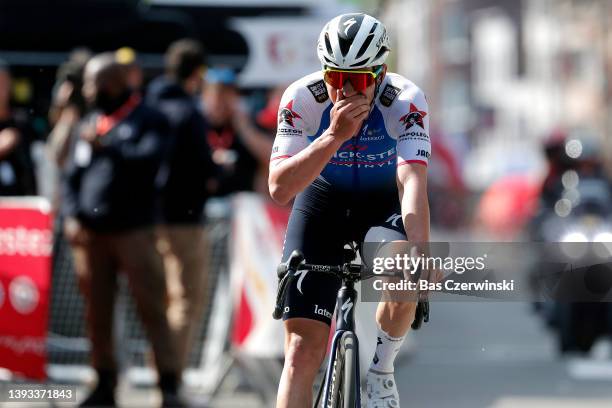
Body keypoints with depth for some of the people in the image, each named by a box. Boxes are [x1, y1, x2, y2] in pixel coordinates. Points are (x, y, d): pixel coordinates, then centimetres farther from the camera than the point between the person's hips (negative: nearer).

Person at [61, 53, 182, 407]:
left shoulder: (149, 120, 2)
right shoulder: (89, 125, 17)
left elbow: (149, 161, -15)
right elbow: (72, 177, 15)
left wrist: (107, 147, -18)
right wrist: (72, 216, 1)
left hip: (134, 231, -5)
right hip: (91, 234, 5)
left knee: (153, 309, -9)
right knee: (97, 315, 6)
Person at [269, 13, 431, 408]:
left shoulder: (406, 101, -28)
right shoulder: (303, 98, -26)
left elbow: (413, 183, -40)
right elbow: (280, 188, -34)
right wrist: (334, 136, -46)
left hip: (385, 204, 0)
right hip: (323, 202, 0)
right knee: (303, 349, -9)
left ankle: (381, 368, -4)